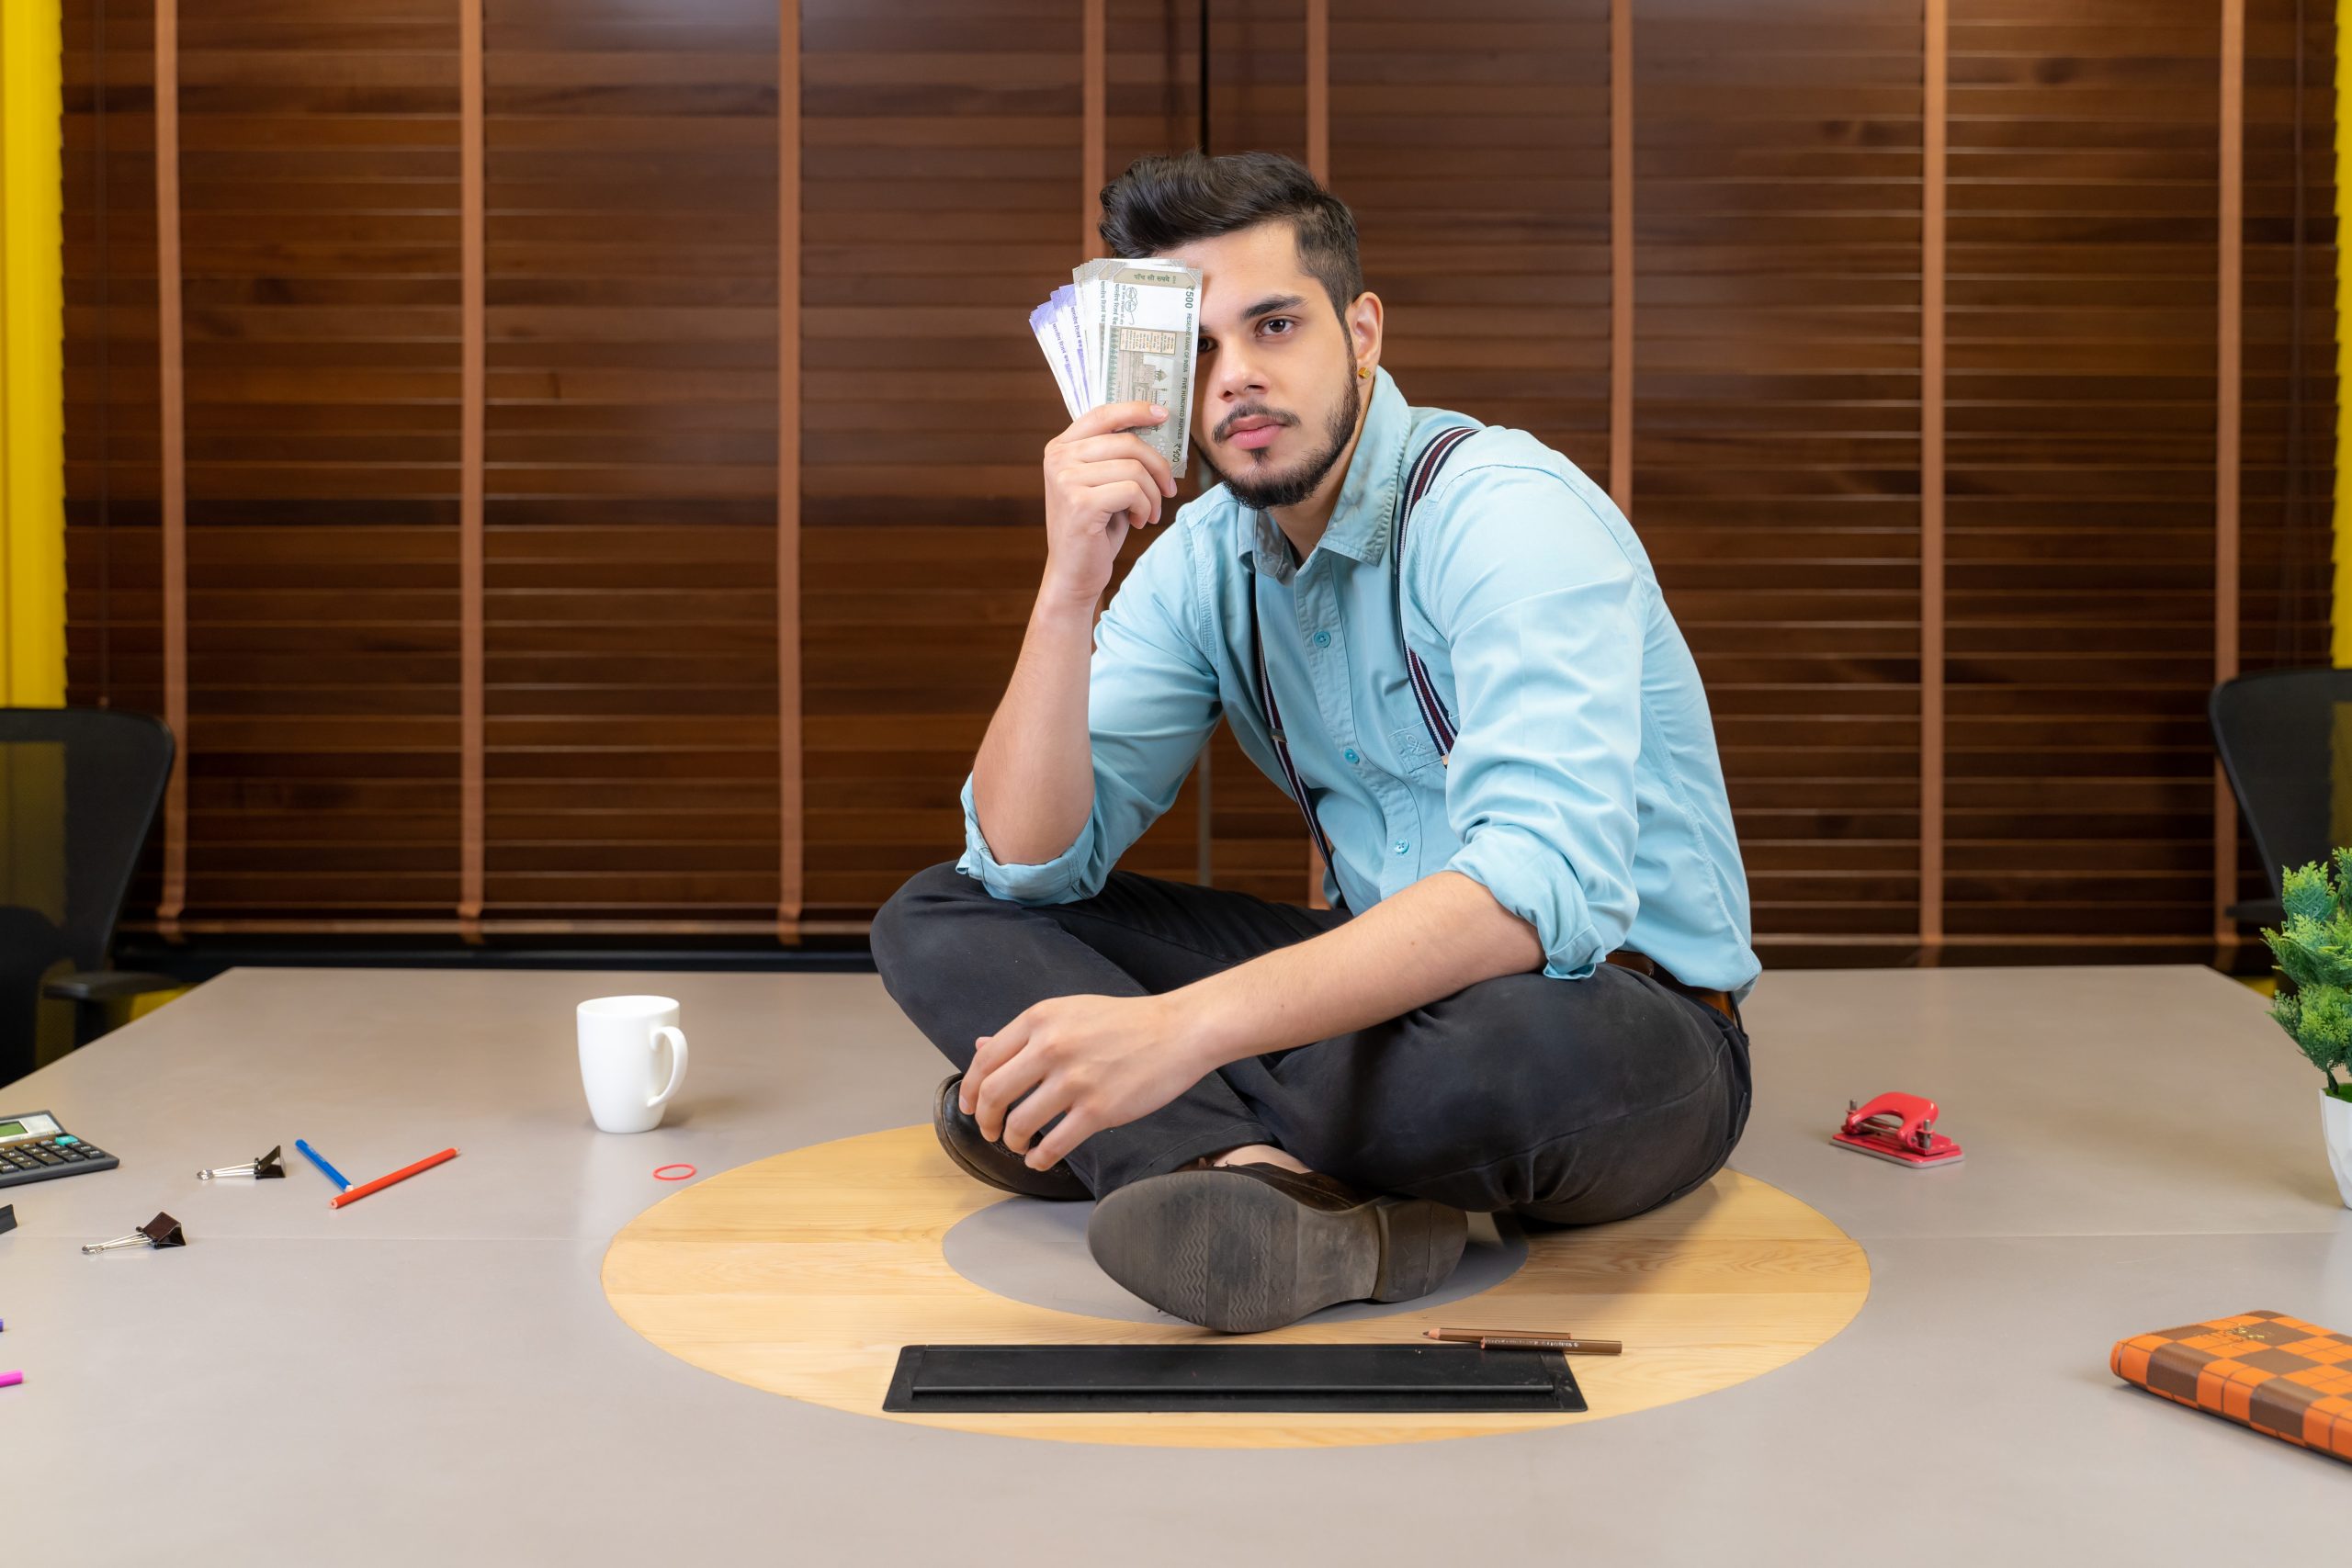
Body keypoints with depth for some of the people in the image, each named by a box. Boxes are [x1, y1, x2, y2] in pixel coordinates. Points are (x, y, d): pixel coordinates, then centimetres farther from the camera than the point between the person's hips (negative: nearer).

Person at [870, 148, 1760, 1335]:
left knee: (1524, 1040, -45)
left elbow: (1541, 885, -36)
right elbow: (1029, 867, -5)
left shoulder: (1505, 512, -20)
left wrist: (1182, 1030, -44)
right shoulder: (1201, 557, 2)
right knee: (936, 922, -4)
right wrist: (1071, 584, -20)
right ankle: (1311, 1206, -27)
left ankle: (1203, 1146, -16)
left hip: (1624, 1006, -7)